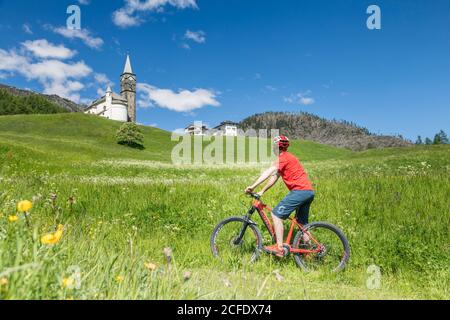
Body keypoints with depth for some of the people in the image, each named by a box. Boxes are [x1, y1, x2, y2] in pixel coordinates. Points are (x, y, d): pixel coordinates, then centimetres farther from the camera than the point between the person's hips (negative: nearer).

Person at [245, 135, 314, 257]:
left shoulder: (284, 158, -8)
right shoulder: (287, 157, 23)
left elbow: (269, 172, -21)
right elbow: (274, 177, 20)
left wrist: (253, 186, -26)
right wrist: (262, 191, 16)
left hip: (300, 190, -10)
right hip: (309, 191, 10)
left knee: (276, 214, -9)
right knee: (302, 223, 18)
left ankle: (279, 247, -9)